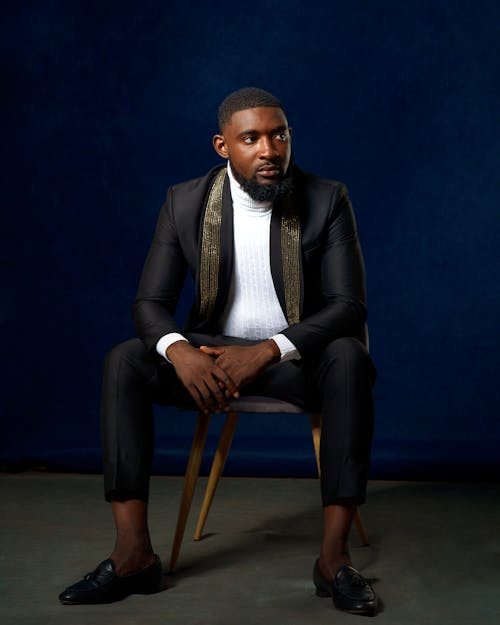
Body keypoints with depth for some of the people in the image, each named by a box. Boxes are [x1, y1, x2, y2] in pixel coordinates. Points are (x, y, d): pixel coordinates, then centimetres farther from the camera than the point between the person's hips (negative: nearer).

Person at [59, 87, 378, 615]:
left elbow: (349, 306, -13)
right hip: (211, 353, 2)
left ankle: (334, 556, -31)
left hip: (296, 354, -2)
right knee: (123, 362, -23)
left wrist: (268, 351, -29)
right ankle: (133, 554, -24)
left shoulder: (327, 200, -8)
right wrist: (179, 352, -27)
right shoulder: (184, 202, -3)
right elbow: (150, 301, -3)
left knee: (350, 359, -35)